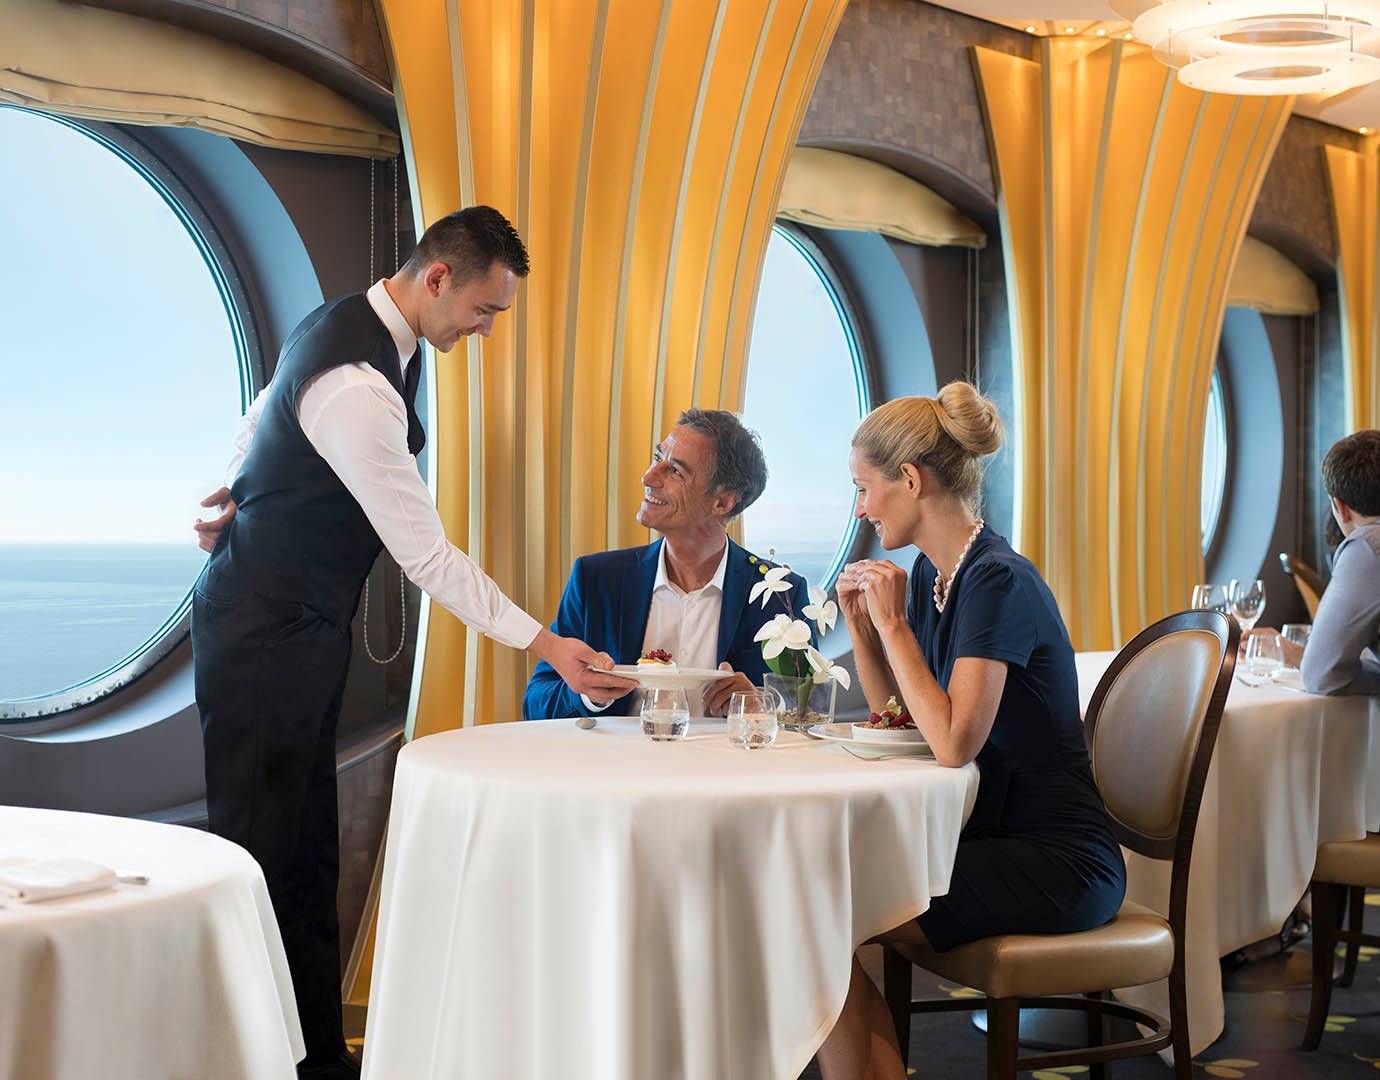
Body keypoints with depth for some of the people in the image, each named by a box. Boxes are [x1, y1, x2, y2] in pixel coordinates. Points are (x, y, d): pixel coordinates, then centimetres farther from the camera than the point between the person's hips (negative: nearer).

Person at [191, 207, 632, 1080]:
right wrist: (544, 643, -24)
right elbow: (424, 554, -26)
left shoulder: (350, 325, 5)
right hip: (268, 636, -10)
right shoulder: (357, 386, -27)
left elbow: (262, 416, 22)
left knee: (308, 854, 12)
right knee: (262, 858, -4)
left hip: (306, 623, 10)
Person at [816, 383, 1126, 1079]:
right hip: (988, 836, 8)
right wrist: (860, 624, 5)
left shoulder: (998, 582, -17)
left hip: (1055, 863, -8)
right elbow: (894, 716, 20)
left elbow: (954, 743, -25)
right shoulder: (931, 574, 10)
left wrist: (892, 622, -18)